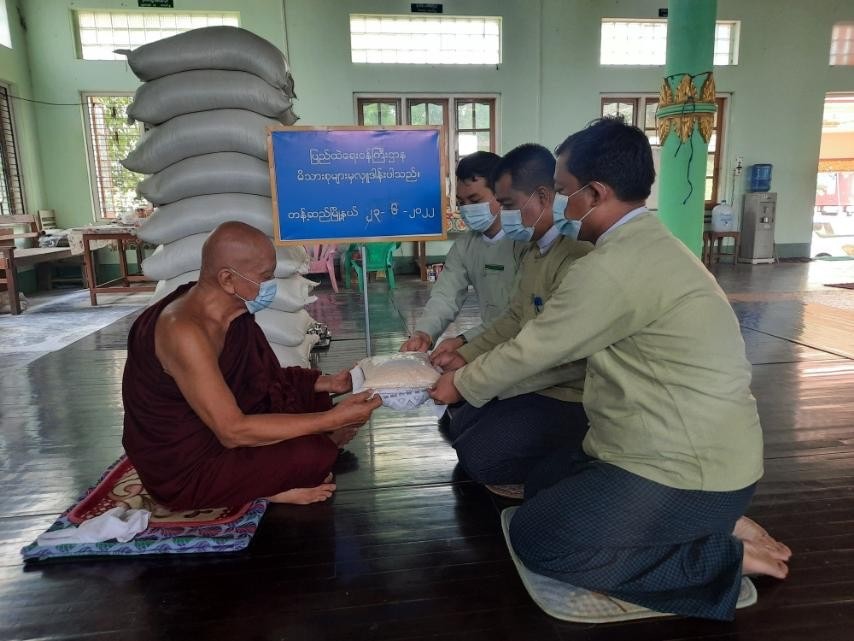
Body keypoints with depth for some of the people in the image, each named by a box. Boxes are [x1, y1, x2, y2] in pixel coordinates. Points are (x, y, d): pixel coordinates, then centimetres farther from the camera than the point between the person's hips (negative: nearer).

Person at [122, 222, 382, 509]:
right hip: (181, 468, -9)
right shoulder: (184, 331, -31)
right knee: (314, 454, -24)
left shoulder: (231, 311, -4)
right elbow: (233, 431, -33)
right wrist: (333, 419, -31)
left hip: (213, 429, 9)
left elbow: (259, 377, 9)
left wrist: (326, 384, -1)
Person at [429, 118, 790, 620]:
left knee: (536, 538, -2)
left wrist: (462, 385, 5)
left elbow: (533, 350, -14)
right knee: (543, 487, 17)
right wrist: (467, 360, 17)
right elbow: (550, 342, 14)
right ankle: (710, 525, 12)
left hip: (689, 471, -10)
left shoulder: (615, 266, -25)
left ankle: (722, 555, 1)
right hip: (694, 448, 10)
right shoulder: (645, 244, 8)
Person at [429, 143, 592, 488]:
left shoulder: (577, 255, -28)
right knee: (459, 426, 16)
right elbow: (515, 319, 13)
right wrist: (466, 356, 1)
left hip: (570, 397, -10)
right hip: (538, 384, 10)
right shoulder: (535, 247, 7)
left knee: (479, 455, -13)